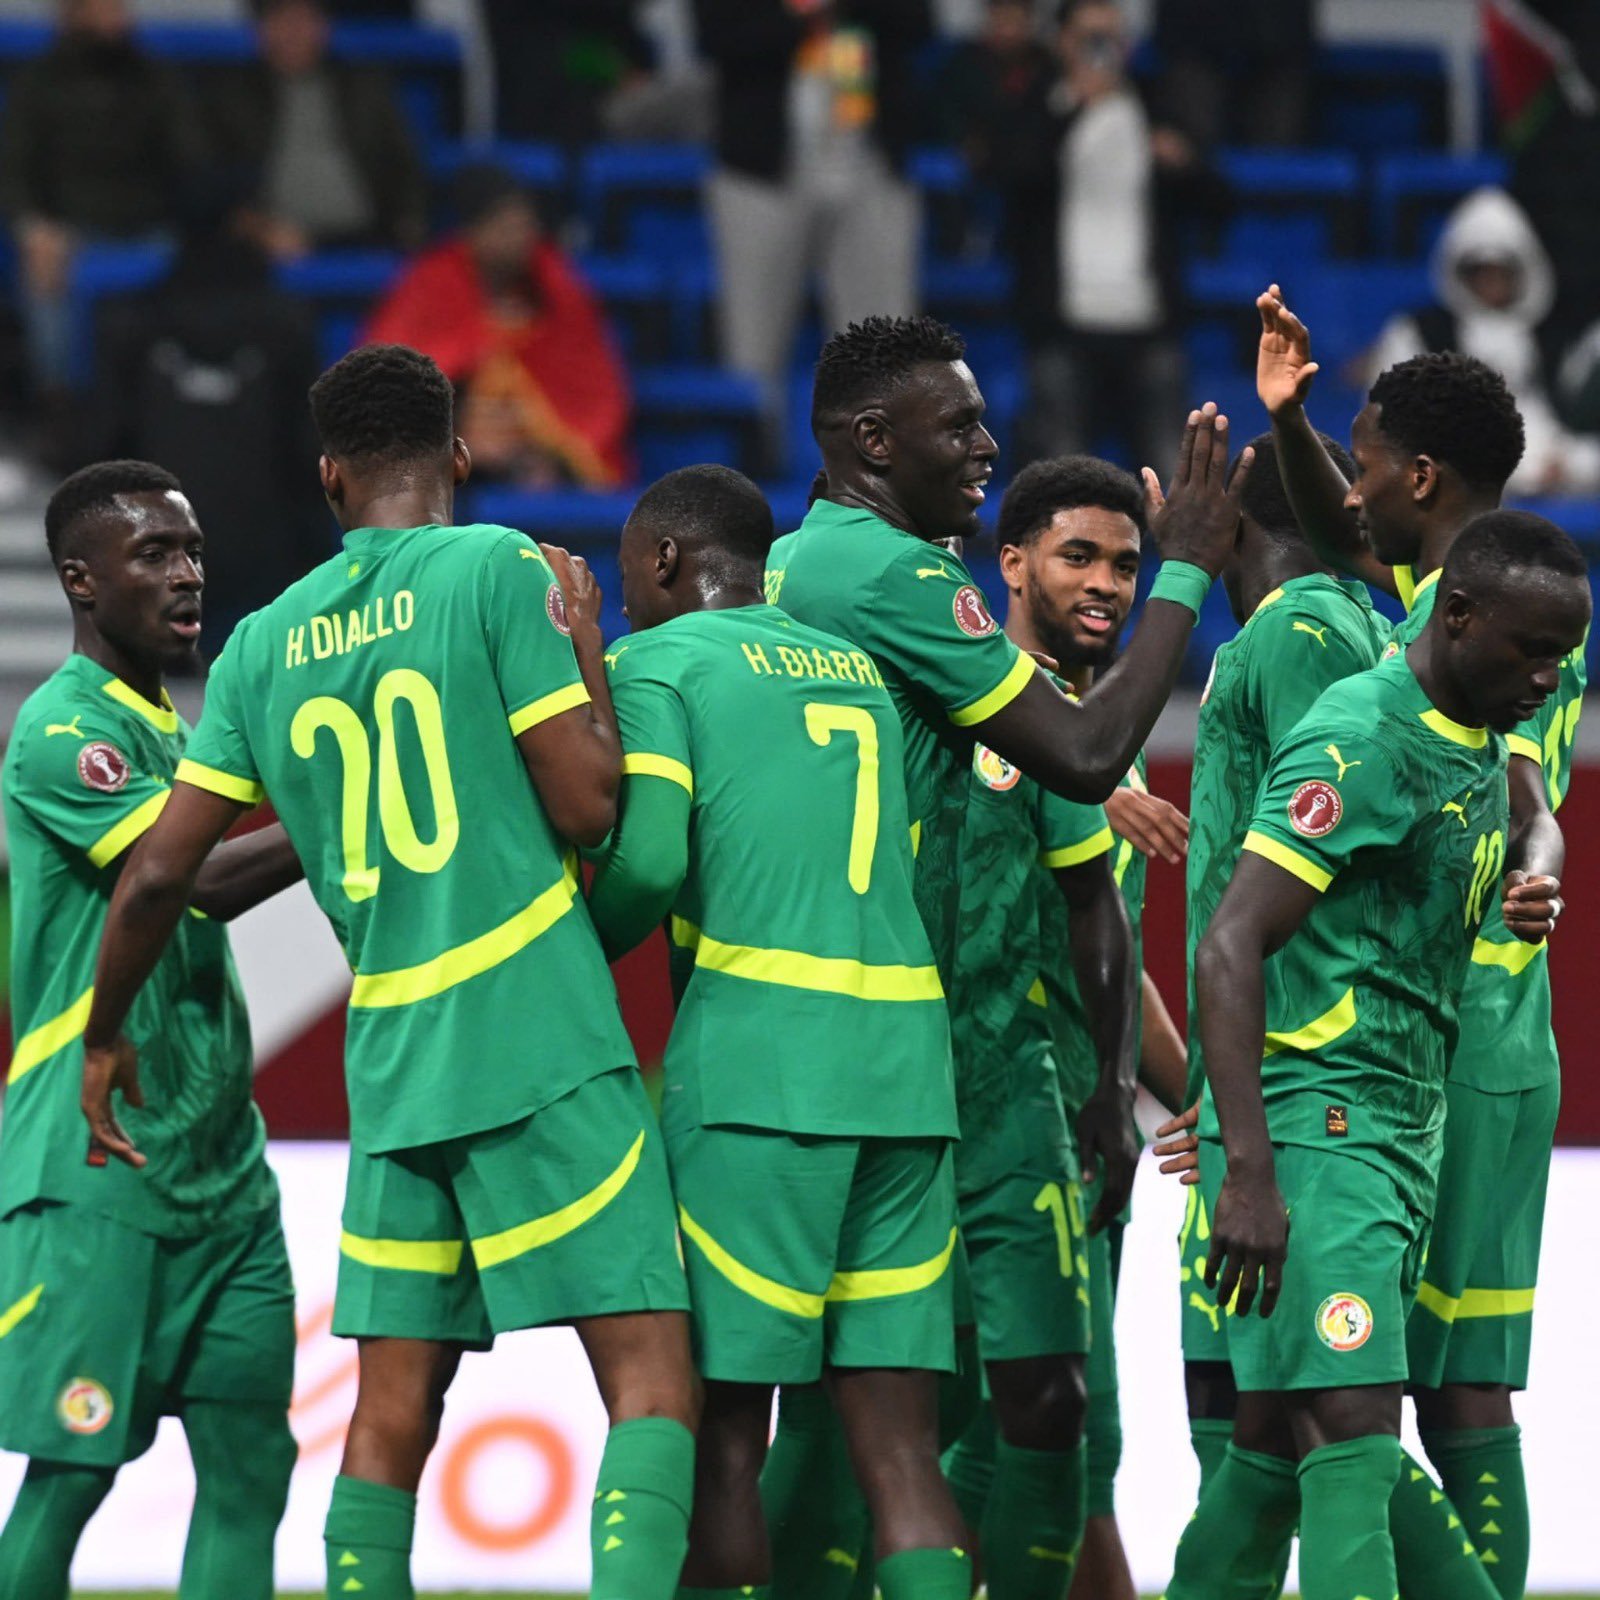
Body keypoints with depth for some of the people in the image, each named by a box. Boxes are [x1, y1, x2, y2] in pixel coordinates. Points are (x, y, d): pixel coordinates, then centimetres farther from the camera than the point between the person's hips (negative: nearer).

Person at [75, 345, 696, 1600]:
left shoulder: (267, 642, 11)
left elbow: (161, 873, 11)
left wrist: (105, 1039, 26)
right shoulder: (500, 571, -4)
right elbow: (588, 804, -9)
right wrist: (587, 645, 8)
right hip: (544, 1048, -5)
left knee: (392, 1413, 7)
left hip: (391, 1067, 5)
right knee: (652, 1375, -7)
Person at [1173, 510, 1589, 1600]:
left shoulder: (1481, 745, 14)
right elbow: (1230, 949, -20)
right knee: (1355, 1444, -17)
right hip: (1315, 1123, -9)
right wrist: (1247, 1172, -28)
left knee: (1277, 1442, 12)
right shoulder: (1363, 741, -14)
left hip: (1406, 1131, 9)